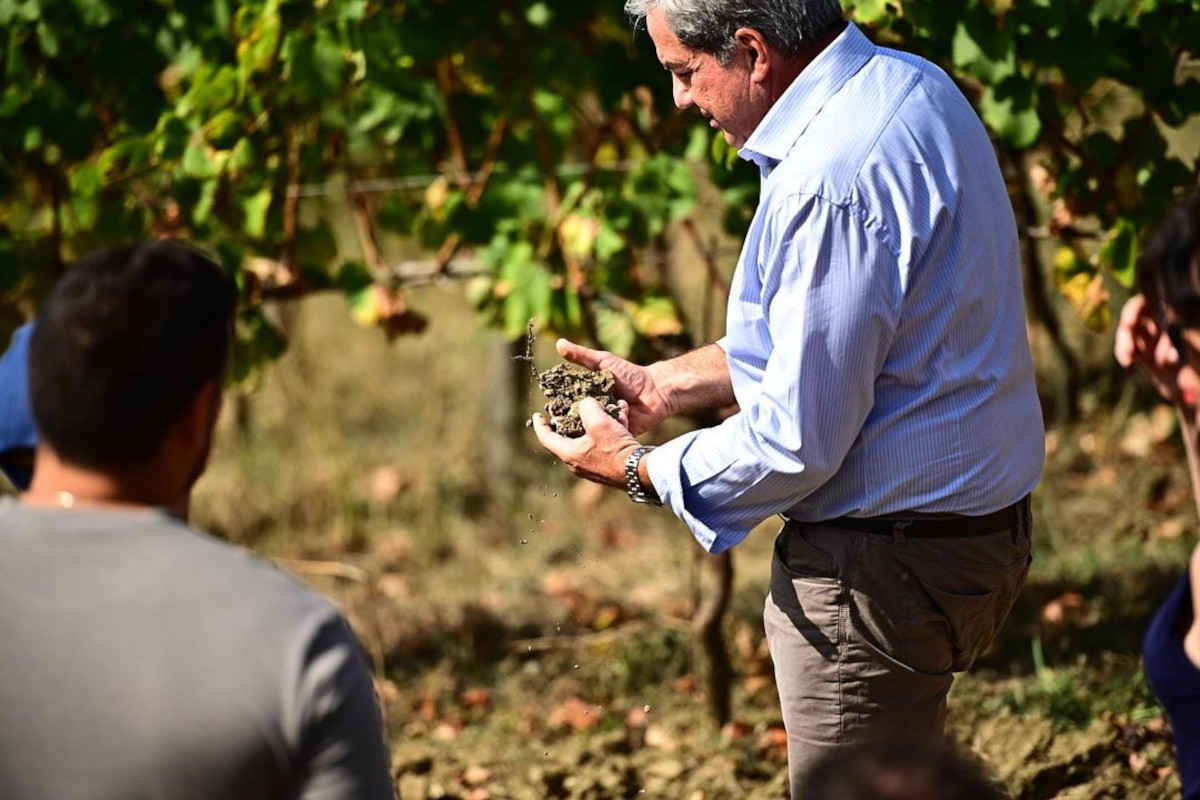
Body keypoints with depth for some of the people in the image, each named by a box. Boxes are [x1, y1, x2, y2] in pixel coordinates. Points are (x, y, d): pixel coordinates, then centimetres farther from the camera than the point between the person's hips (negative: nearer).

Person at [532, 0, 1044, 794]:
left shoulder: (834, 183, -25)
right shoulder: (909, 86, 7)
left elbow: (797, 443, -22)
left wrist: (637, 468, -7)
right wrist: (668, 383, 17)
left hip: (882, 571, -10)